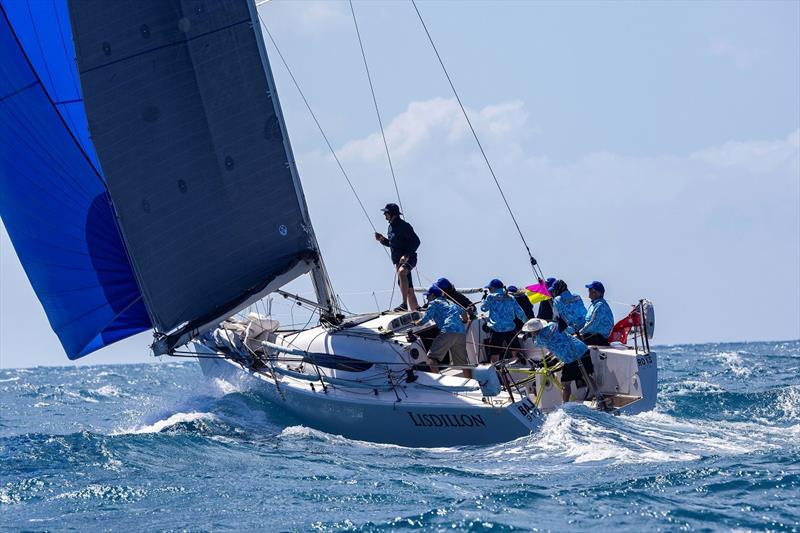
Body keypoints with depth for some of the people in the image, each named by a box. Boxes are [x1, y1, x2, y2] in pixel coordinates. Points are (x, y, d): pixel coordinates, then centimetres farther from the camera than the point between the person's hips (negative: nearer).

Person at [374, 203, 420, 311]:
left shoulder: (404, 226, -12)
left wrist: (407, 255, -27)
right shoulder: (391, 227, 15)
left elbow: (416, 241, -17)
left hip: (409, 259, -9)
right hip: (398, 261, 9)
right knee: (409, 289, 11)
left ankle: (405, 304, -44)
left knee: (401, 272, -38)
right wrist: (382, 239, 7)